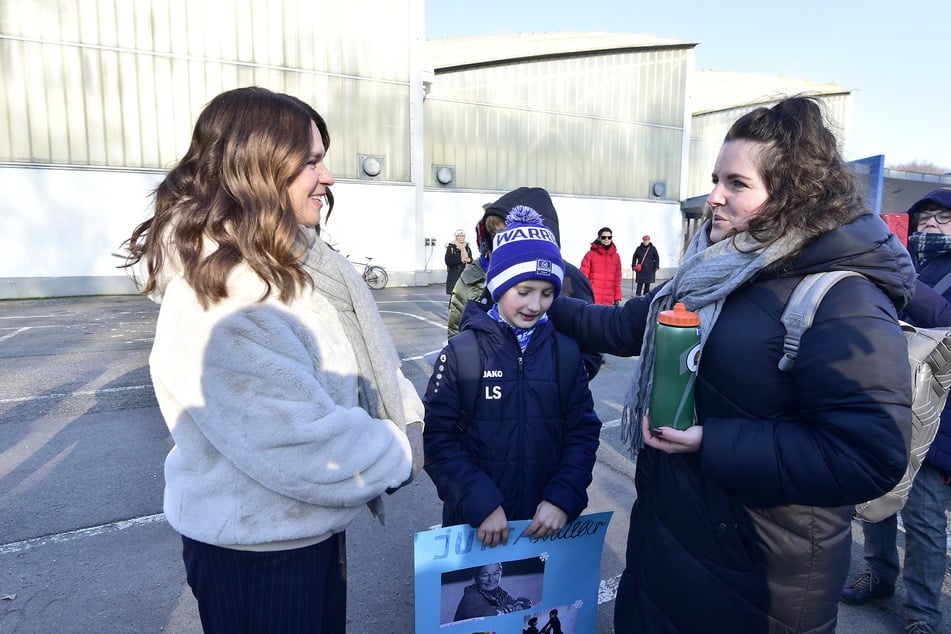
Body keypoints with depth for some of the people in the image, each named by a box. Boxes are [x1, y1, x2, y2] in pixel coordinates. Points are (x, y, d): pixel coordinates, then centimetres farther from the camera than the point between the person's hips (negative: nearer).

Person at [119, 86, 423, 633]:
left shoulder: (292, 261, 1)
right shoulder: (217, 291, -28)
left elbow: (364, 356, 4)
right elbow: (301, 441, -32)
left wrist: (410, 425, -7)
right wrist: (396, 455, -16)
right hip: (256, 547, -8)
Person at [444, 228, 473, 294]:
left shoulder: (467, 248, 12)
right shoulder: (451, 247, -2)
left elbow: (471, 260, 15)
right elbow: (448, 261, -10)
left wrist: (469, 260, -9)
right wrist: (460, 260, -18)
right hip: (453, 276, -4)